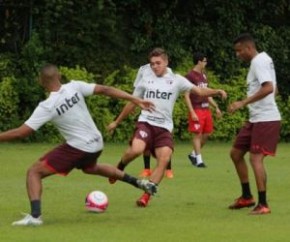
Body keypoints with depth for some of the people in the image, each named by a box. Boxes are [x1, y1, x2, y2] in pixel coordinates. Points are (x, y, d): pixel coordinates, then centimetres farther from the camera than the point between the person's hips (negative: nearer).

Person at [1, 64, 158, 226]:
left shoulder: (46, 107, -17)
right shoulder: (75, 87, -5)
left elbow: (21, 132, -18)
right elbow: (105, 90, -6)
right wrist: (136, 100, -2)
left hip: (78, 148, -7)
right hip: (97, 144, 7)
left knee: (34, 172, -2)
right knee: (90, 168, 41)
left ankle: (35, 215, -21)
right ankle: (139, 183, 41)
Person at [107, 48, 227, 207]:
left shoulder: (176, 80, 8)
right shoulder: (146, 80, 11)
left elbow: (199, 91, 1)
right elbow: (132, 104, 20)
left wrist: (217, 92, -18)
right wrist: (116, 122, 23)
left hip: (164, 127, 1)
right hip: (145, 122, -1)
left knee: (164, 159, -17)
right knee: (136, 150, -28)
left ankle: (146, 195, -10)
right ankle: (120, 167, 5)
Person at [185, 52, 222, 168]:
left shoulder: (203, 76, 16)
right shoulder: (190, 76, -9)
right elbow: (187, 96, -12)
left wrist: (216, 107, 19)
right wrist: (192, 112, -18)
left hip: (206, 109, 8)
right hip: (196, 109, -8)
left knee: (206, 134, 9)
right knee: (197, 134, -5)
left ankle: (193, 154, 24)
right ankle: (199, 160, -1)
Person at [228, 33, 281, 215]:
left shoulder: (259, 61, -14)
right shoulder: (262, 61, 16)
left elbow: (268, 88, -28)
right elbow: (273, 89, 24)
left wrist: (243, 103, -27)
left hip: (265, 119, -10)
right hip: (256, 118, 10)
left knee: (256, 158, -13)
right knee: (236, 153, 13)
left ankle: (263, 205, -10)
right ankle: (247, 196, 21)